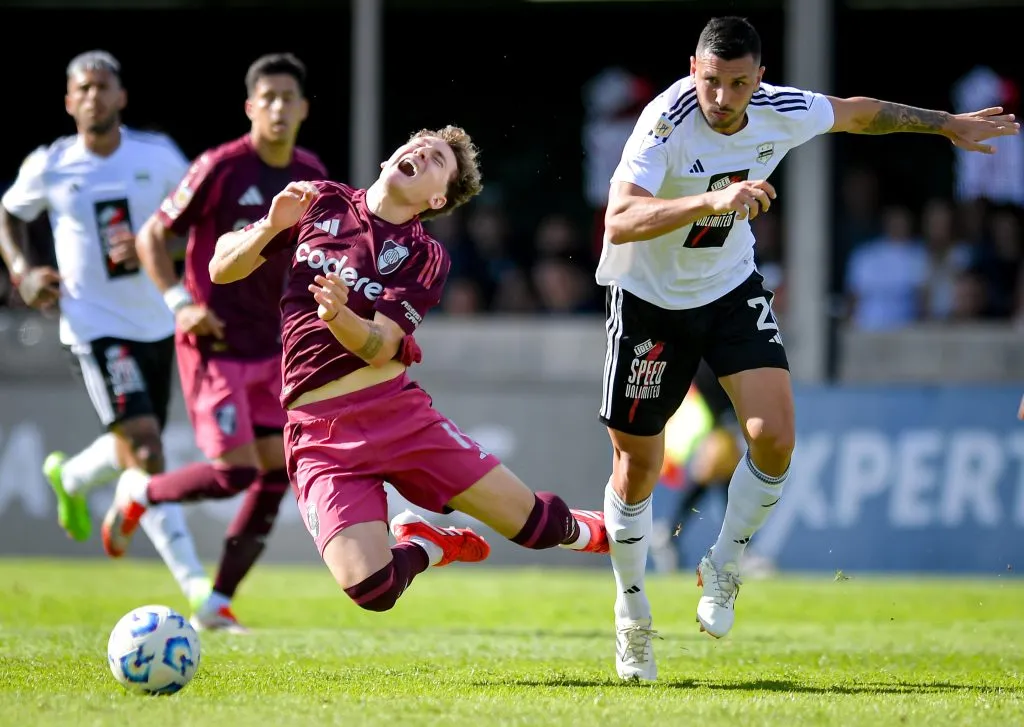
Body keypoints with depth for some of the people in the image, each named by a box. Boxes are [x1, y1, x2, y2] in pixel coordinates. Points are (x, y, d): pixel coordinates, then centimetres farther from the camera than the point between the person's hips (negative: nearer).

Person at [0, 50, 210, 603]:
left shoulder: (159, 156, -3)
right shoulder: (48, 167, -4)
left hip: (159, 323, 4)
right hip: (96, 326, -4)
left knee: (134, 451, 18)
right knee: (145, 453, -18)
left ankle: (70, 479, 53)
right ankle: (195, 584, -19)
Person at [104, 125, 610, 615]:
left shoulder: (425, 257, 4)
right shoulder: (321, 203, 9)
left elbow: (379, 348, -11)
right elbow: (221, 268, 10)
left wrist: (339, 315, -32)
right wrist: (272, 227, -9)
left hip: (398, 408, 1)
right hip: (320, 431, -1)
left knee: (534, 523, -5)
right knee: (370, 589, -21)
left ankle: (587, 532, 32)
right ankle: (426, 546, 14)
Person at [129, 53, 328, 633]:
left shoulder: (311, 176, 5)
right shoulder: (220, 168, -13)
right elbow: (152, 237, -7)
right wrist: (181, 302, -19)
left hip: (271, 349, 6)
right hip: (214, 346, -6)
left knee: (277, 473, 0)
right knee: (236, 471, -15)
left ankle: (217, 605, 7)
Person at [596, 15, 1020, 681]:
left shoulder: (784, 112, -14)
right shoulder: (666, 124, -29)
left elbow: (858, 112, 9)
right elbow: (619, 222, -43)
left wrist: (946, 123, 21)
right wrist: (713, 200, -54)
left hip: (733, 287, 4)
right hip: (650, 297, -4)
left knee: (774, 438, -15)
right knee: (637, 464, 3)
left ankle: (724, 567, 11)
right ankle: (632, 614, 25)